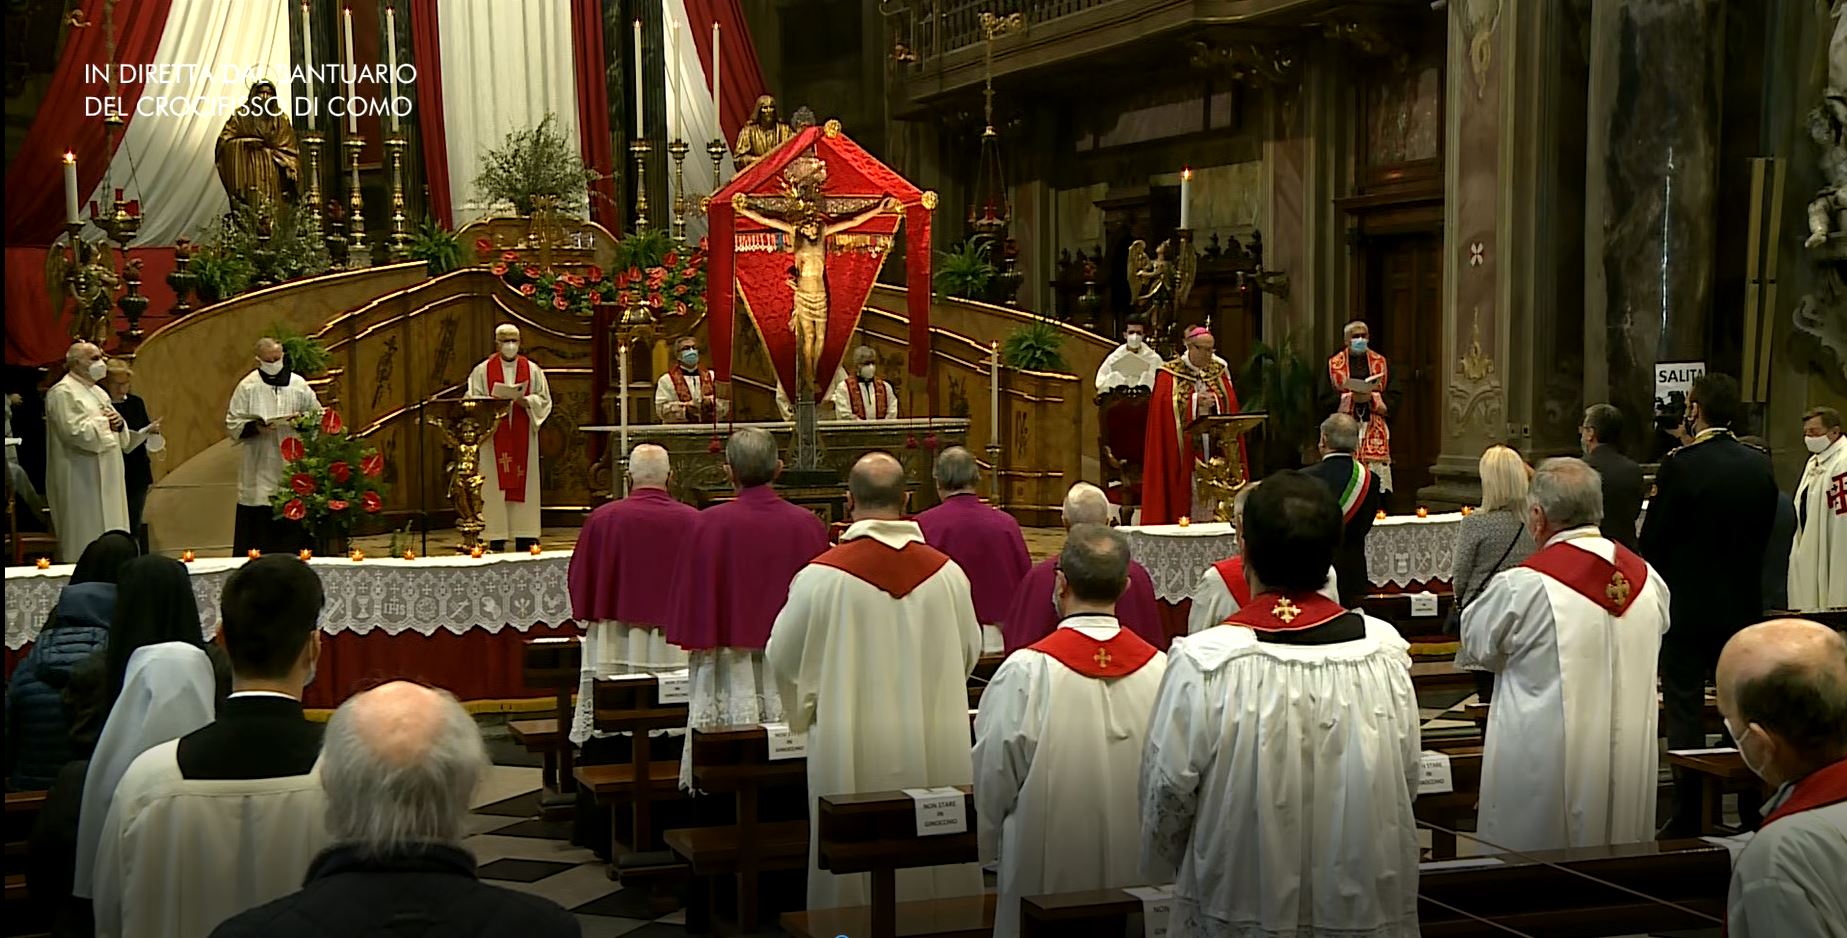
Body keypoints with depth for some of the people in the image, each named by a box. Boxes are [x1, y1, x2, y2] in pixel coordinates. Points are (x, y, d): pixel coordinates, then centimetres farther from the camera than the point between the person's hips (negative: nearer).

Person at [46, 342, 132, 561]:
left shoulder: (96, 391, 17)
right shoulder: (63, 392, -11)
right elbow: (74, 431, -22)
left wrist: (118, 424, -4)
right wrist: (103, 422, -11)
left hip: (106, 476, 9)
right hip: (81, 479, -9)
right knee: (86, 535, -6)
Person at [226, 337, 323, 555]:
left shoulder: (298, 384, 8)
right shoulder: (247, 387, 2)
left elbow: (318, 414, 13)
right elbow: (233, 424, 1)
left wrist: (302, 420, -8)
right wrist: (256, 427, -17)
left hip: (293, 467, 2)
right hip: (259, 470, -2)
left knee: (294, 526, 1)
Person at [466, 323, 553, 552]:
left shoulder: (532, 370, 9)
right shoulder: (482, 371, 5)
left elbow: (544, 400, 7)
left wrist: (526, 401, -12)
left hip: (523, 437, 2)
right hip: (494, 437, -1)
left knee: (524, 483, 0)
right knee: (495, 485, -5)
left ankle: (525, 537, 2)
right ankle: (496, 539, -3)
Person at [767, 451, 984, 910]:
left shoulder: (821, 576, -13)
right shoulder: (947, 573, -4)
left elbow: (783, 657, -2)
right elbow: (969, 653, 10)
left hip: (853, 760, -3)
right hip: (936, 760, 3)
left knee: (854, 880, 7)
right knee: (938, 867, 13)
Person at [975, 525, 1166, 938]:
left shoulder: (1025, 673, -18)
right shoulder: (1160, 668, -9)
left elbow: (993, 780, -8)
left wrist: (990, 845, 11)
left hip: (1049, 871, -3)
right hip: (1139, 870, 3)